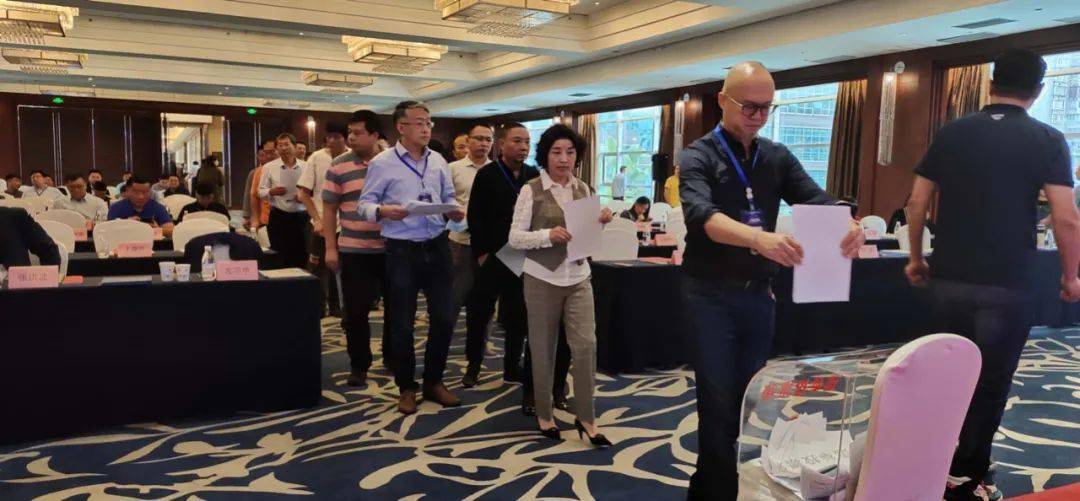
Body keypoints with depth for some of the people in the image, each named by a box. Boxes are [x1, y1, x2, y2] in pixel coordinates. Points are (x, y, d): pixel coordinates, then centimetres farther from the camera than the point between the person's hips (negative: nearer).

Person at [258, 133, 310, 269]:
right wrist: (271, 191, -14)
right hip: (278, 217, -1)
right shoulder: (269, 167, 2)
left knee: (301, 257, 6)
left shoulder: (306, 167, 4)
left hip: (301, 217, 1)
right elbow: (261, 192, 6)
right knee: (279, 258, 5)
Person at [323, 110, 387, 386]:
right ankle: (359, 365, 19)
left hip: (392, 249, 1)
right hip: (354, 250, -1)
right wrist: (330, 248, -4)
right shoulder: (339, 166, -2)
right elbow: (329, 209, 1)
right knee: (356, 312, 4)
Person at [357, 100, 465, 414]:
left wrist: (455, 212, -6)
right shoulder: (382, 163, -6)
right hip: (402, 251, -4)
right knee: (402, 324, 4)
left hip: (437, 248, 5)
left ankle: (433, 381, 26)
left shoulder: (438, 161, 9)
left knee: (444, 318, 8)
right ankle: (406, 387, 22)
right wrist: (383, 211, -26)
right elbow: (365, 204, -5)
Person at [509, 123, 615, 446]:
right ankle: (544, 414, 25)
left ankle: (585, 418, 10)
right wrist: (548, 235, -24)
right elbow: (515, 238, -10)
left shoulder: (584, 190, 8)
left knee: (586, 345, -3)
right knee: (543, 348, 8)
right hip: (542, 279, -3)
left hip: (578, 278, 3)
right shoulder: (531, 190, -6)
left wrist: (600, 223, -6)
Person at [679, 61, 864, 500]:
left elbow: (817, 201, -6)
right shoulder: (698, 157, -9)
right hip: (711, 294, -5)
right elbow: (702, 217, -27)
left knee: (750, 397, 12)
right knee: (719, 401, -1)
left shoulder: (777, 158, 7)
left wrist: (846, 224, -30)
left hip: (759, 293, 5)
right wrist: (758, 238, -45)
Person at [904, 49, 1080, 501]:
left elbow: (917, 202, 3)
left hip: (948, 277, 3)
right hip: (1007, 284, -3)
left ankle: (959, 461, 30)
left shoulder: (950, 134, 4)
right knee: (990, 383, 7)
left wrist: (916, 257, 14)